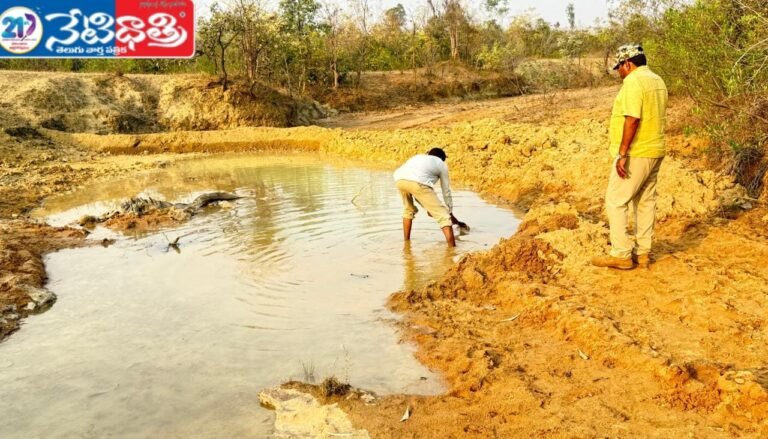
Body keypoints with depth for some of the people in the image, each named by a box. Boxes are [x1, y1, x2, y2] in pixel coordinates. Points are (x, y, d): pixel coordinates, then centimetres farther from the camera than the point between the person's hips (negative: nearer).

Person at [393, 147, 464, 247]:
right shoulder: (442, 164, 31)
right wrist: (450, 212, 47)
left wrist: (428, 207, 51)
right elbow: (446, 191, 34)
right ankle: (452, 247, -6)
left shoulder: (418, 157, 42)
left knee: (408, 209, 35)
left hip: (399, 180, 5)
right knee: (443, 215, 4)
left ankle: (406, 241, 41)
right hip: (418, 182, -5)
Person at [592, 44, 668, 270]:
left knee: (615, 201, -3)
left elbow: (632, 120, -24)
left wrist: (622, 153, -23)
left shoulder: (633, 82, -16)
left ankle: (621, 254, -2)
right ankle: (642, 252, 19)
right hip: (655, 151, 10)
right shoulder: (658, 81, 14)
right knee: (646, 201, 13)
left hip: (635, 153, -10)